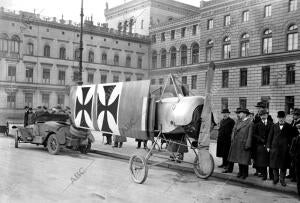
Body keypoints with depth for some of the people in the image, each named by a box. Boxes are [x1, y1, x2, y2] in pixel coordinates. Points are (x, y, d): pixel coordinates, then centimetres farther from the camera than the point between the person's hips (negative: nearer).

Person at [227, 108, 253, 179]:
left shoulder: (250, 123, -10)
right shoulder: (239, 122, 10)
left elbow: (250, 135, -13)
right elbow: (234, 130, 14)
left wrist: (247, 145, -16)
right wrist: (233, 141, 7)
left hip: (243, 144, -7)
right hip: (237, 143, 7)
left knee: (244, 159, 2)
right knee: (239, 158, 13)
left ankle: (245, 174, 15)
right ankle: (240, 172, 24)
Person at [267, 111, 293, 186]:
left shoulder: (288, 127, 2)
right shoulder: (274, 126, 7)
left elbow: (291, 137, 3)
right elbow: (270, 136, 8)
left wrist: (290, 146, -7)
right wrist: (268, 146, 4)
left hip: (284, 148, -1)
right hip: (275, 147, 2)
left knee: (283, 165, 5)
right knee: (274, 164, 6)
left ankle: (282, 179, 17)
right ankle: (276, 178, 21)